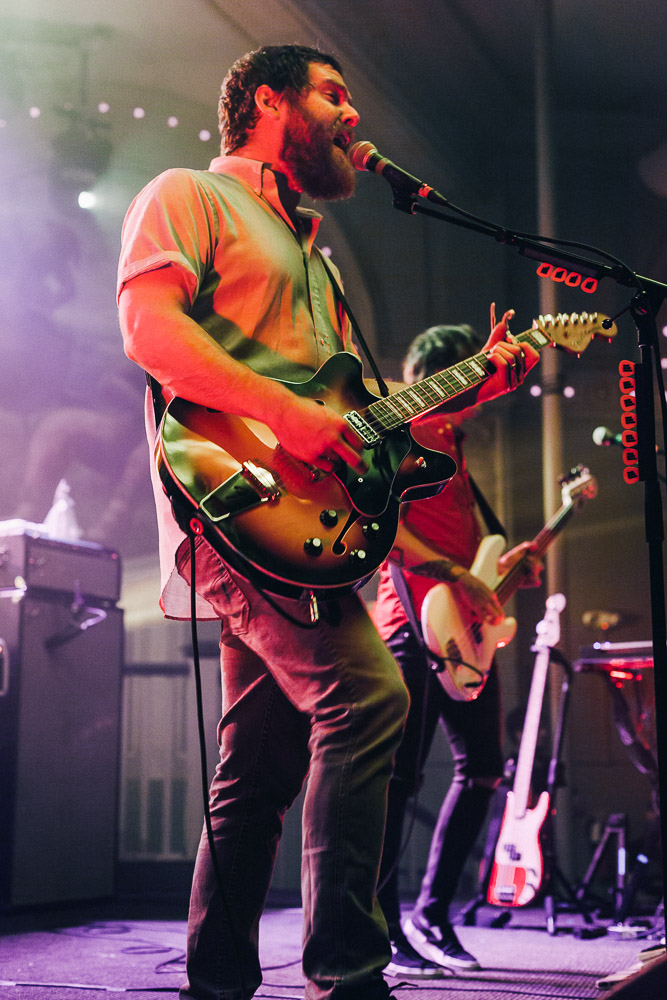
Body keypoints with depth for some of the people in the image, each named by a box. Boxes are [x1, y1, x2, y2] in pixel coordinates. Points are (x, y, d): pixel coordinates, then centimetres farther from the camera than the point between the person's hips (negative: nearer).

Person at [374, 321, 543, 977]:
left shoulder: (454, 446, 25)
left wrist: (504, 564, 13)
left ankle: (432, 914, 19)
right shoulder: (401, 432, -3)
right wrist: (454, 572, -20)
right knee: (401, 775, -8)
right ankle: (382, 934, 1)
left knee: (483, 766, 9)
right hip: (417, 622, -10)